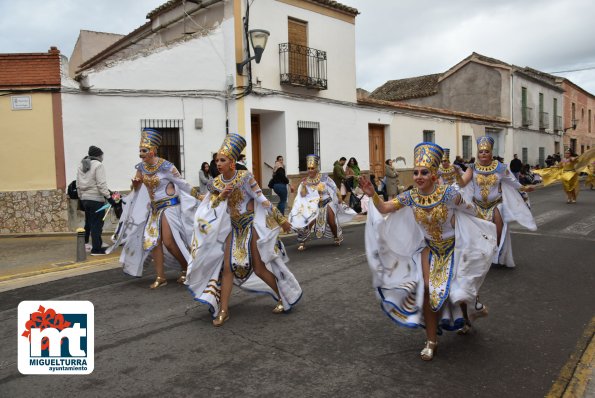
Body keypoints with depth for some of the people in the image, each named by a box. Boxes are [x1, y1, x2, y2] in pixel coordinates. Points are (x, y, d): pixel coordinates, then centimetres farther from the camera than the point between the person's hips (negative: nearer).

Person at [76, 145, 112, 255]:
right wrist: (109, 197, -15)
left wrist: (81, 198, 20)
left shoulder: (81, 165, 14)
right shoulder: (98, 165, -9)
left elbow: (78, 185, 14)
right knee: (97, 224, -3)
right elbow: (101, 184, -16)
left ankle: (85, 243, 29)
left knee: (89, 222, 19)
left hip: (85, 198, 7)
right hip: (96, 199, -7)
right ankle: (96, 249, 0)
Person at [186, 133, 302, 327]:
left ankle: (284, 298, 23)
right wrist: (220, 196, -17)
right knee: (227, 267, -2)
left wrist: (281, 219, -12)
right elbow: (210, 206, 2)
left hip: (251, 225, -5)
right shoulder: (217, 182, 0)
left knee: (260, 268, 0)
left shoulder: (245, 177, -17)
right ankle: (223, 310, 8)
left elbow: (263, 200, -15)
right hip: (233, 227, 5)